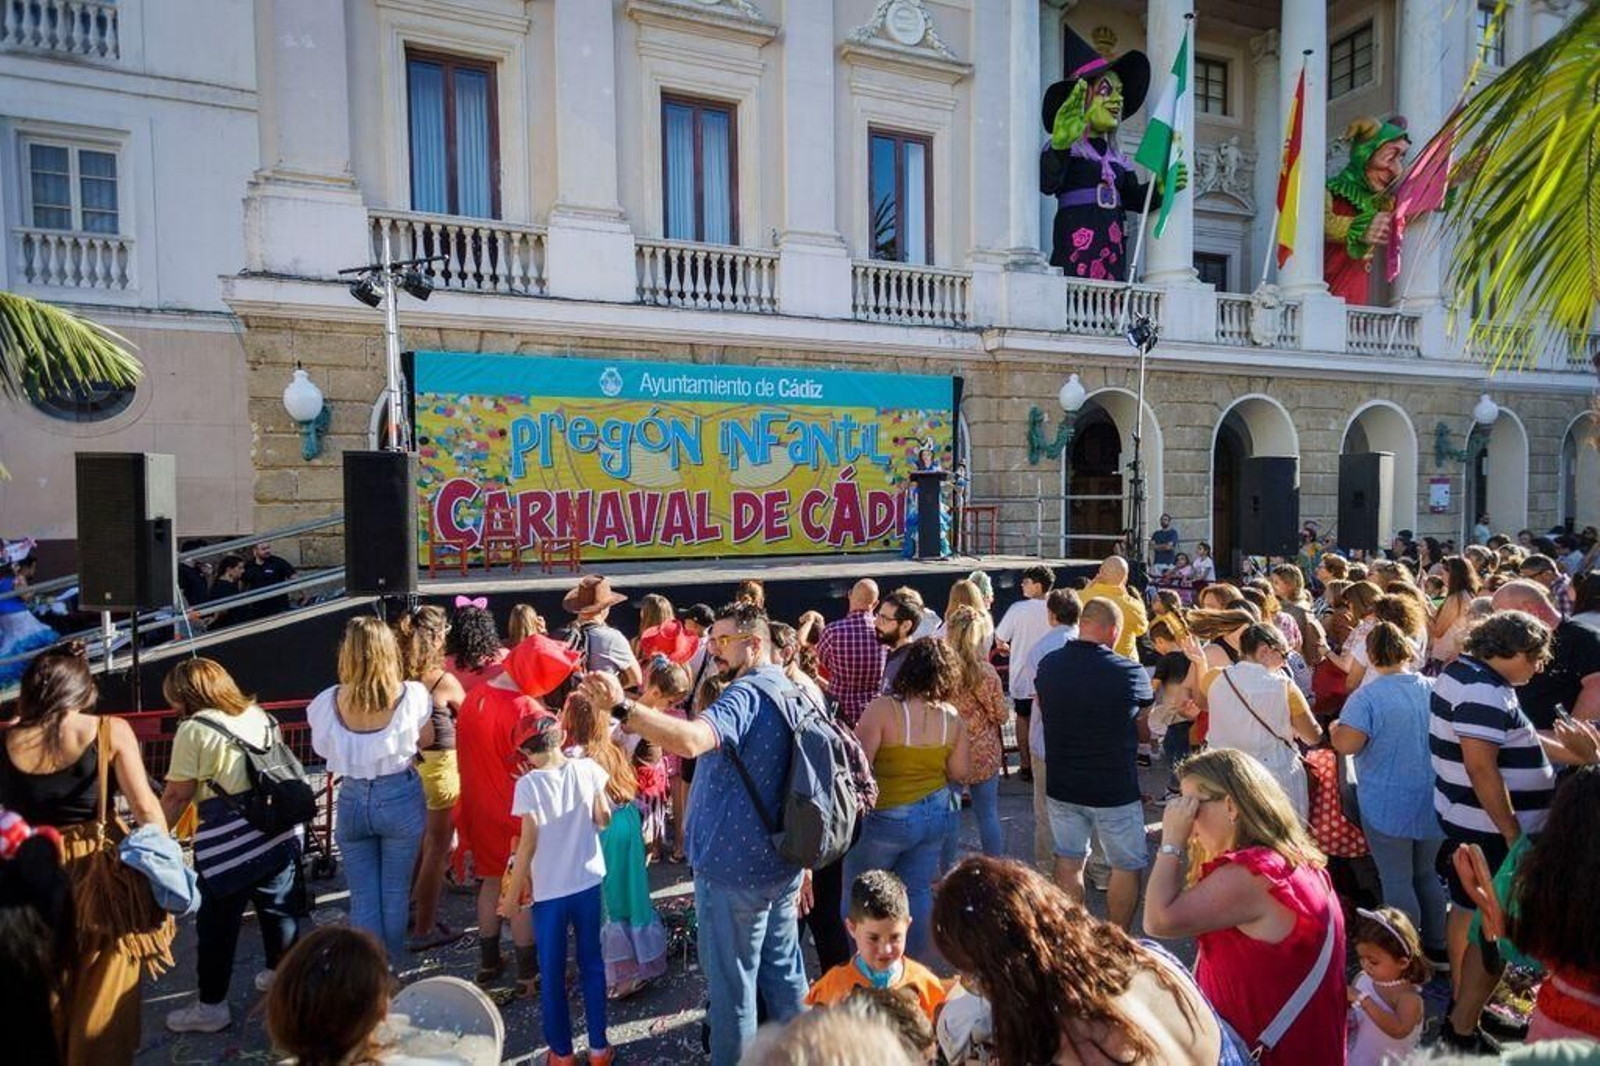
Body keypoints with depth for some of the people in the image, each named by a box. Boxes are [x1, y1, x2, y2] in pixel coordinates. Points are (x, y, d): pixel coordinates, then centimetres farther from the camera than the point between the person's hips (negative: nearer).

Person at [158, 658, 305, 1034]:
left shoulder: (194, 729, -9)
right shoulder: (259, 715, 8)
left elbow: (177, 796, -7)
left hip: (230, 844, -6)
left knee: (217, 925, 11)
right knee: (279, 909, 21)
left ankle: (211, 1007, 23)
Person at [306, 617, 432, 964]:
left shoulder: (329, 701, -14)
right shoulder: (411, 695, -17)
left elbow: (322, 748, 3)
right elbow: (426, 740, 0)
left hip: (353, 798, 1)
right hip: (400, 796, 0)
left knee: (363, 896, 15)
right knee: (396, 892, 17)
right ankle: (391, 968, 33)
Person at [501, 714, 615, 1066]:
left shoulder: (528, 785, -15)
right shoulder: (587, 768, -9)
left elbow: (528, 844, -14)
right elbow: (604, 820, -2)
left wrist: (512, 895, -4)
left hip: (549, 891, -2)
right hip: (589, 883, 3)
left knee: (552, 974, 16)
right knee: (592, 965, 18)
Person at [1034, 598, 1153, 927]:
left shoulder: (1048, 665, -7)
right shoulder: (1130, 672, -18)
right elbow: (1149, 711, 1)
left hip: (1061, 785, 4)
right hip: (1115, 789, -3)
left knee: (1068, 862, 18)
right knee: (1126, 868, 16)